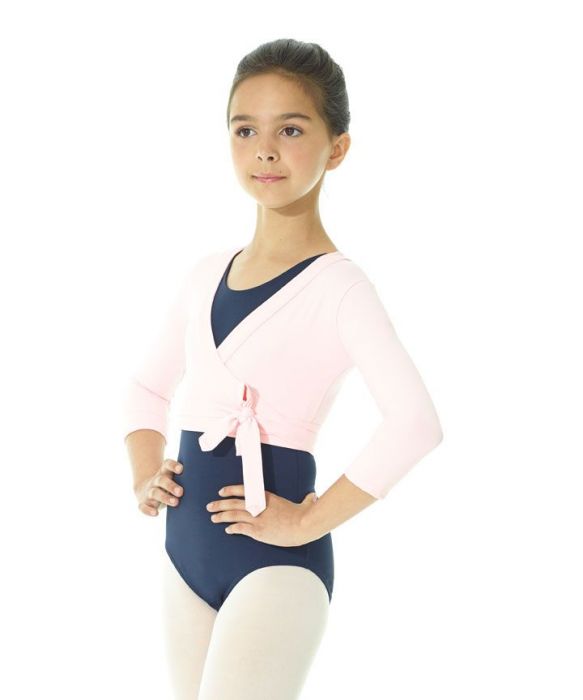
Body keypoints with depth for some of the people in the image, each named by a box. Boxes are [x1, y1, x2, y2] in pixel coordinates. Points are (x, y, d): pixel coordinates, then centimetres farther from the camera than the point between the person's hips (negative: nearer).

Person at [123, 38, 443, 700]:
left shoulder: (336, 285, -11)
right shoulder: (206, 276, 9)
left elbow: (416, 422, -23)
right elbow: (148, 386, 24)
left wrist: (310, 520, -18)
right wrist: (144, 475, 7)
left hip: (275, 563, -7)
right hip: (187, 548, 7)